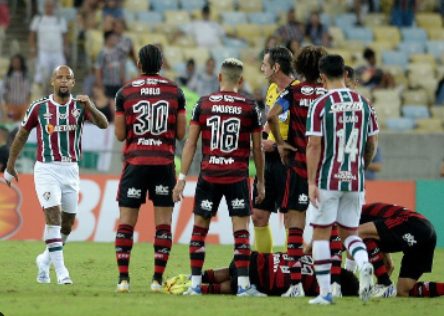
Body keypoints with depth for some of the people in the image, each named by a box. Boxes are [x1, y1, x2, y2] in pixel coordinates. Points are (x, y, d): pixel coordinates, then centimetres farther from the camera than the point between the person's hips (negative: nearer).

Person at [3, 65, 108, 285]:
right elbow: (22, 135, 9)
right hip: (46, 169, -3)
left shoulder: (80, 106, 1)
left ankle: (45, 260, 32)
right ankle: (61, 271, -19)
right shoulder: (39, 108, -2)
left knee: (67, 223, 9)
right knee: (53, 215, -17)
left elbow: (103, 124, -14)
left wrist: (90, 108, -34)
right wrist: (10, 167, 13)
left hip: (71, 170, 3)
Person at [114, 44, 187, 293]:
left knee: (127, 221, 4)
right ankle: (158, 279, -2)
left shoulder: (125, 92, 1)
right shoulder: (175, 91, 3)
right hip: (164, 162, 0)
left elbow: (120, 135, 2)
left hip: (135, 161, 0)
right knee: (163, 222, 3)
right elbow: (181, 133, 3)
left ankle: (123, 278, -3)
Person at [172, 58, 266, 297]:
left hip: (209, 176, 1)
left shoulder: (203, 104, 2)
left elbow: (191, 144, 1)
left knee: (200, 228, 11)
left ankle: (195, 284, 9)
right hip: (238, 177, -1)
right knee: (241, 230, 0)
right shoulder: (250, 107, 0)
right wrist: (261, 182, 14)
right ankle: (243, 285, -6)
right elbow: (257, 149, 4)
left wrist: (182, 178, 5)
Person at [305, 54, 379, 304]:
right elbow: (373, 144, 10)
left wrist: (312, 182, -9)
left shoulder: (320, 106, -8)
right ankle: (364, 264, -17)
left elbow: (314, 145, -12)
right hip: (355, 180, 4)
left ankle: (325, 292, 4)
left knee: (321, 233, 6)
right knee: (349, 232, 14)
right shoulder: (364, 104, 5)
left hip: (327, 180, -4)